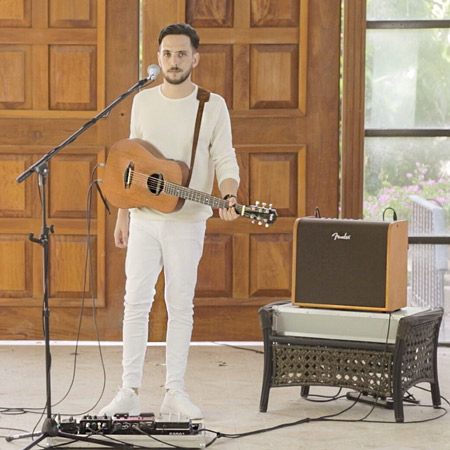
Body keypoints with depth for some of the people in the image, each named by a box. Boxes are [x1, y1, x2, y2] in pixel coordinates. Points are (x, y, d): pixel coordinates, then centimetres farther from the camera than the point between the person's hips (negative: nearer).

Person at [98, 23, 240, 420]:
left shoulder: (213, 106, -3)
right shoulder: (143, 101, 6)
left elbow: (225, 161, -4)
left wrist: (229, 198, -24)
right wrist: (123, 216, 9)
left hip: (187, 222, -2)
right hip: (144, 218, 2)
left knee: (181, 305, 3)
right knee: (136, 300, -2)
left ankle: (175, 392, 10)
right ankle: (130, 392, 1)